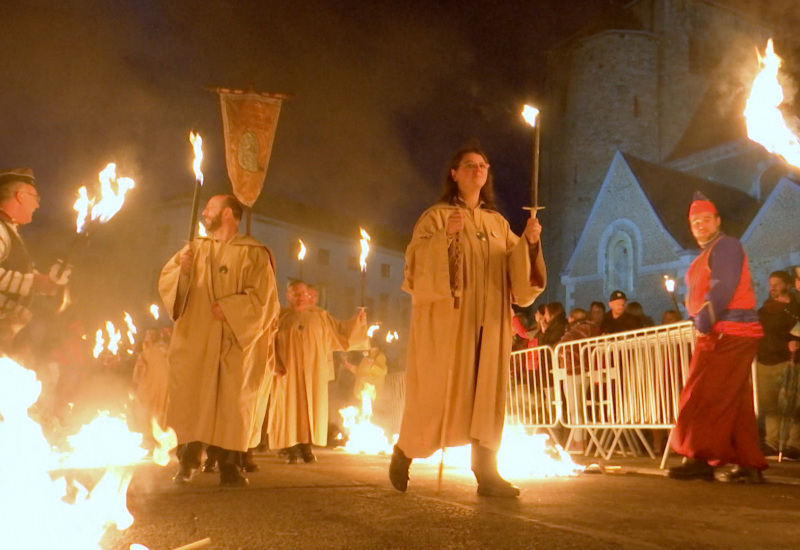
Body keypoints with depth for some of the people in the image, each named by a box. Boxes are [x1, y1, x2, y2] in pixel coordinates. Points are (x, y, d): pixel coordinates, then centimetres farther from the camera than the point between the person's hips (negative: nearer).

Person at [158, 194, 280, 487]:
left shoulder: (254, 253, -1)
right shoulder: (195, 248, 13)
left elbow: (262, 296, -8)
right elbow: (165, 281, 7)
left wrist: (229, 308, -15)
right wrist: (182, 270, -13)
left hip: (234, 344, -3)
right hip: (196, 340, 4)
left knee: (232, 403, -2)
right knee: (191, 400, 1)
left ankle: (229, 466, 4)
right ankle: (188, 463, 10)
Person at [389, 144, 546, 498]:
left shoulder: (498, 223, 15)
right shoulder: (437, 216, 2)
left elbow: (515, 270, 9)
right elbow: (416, 259, -10)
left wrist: (529, 242, -8)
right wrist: (445, 237, -25)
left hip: (488, 323, 4)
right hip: (447, 319, -4)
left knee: (485, 394, -1)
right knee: (437, 392, -1)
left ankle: (486, 472, -1)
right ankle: (404, 453, 20)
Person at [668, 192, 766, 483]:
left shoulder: (725, 245, -6)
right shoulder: (706, 256, 24)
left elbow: (724, 287, -19)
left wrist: (704, 321, -18)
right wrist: (700, 322, 11)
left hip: (729, 334, -10)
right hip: (718, 335, 10)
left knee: (705, 397, -12)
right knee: (735, 402, 10)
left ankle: (701, 459, -12)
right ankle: (749, 464, 13)